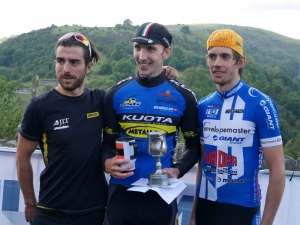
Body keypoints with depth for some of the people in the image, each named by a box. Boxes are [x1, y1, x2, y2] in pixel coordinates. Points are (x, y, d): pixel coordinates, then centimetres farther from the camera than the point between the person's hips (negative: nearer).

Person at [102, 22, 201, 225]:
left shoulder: (183, 97, -2)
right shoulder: (116, 94, 1)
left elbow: (194, 145, 6)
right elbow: (109, 141, 7)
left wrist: (177, 170, -11)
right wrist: (107, 162, -14)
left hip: (161, 195, -1)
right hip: (121, 193, 1)